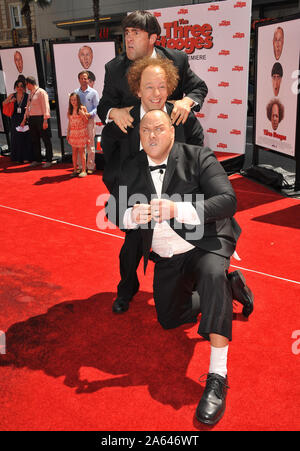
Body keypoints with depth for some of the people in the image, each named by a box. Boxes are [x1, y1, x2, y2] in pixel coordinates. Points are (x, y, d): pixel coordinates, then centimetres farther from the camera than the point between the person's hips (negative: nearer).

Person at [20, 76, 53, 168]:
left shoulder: (41, 92, -7)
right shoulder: (30, 94, 18)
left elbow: (45, 106, -13)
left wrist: (45, 120, -19)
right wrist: (24, 120, 21)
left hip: (40, 118, -8)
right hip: (31, 119, 8)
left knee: (46, 140, -1)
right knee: (35, 140, 11)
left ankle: (48, 160, 3)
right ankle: (37, 160, 19)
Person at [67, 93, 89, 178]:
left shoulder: (83, 108, -3)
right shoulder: (70, 110, 9)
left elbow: (86, 121, -1)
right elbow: (70, 123, 14)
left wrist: (83, 115, -19)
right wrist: (68, 133, 12)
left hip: (81, 132, -4)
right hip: (73, 133, 4)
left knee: (81, 151, -5)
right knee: (74, 151, 5)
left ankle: (83, 171, -1)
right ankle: (75, 170, 11)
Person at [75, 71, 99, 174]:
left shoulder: (93, 92, 2)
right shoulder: (76, 92, 13)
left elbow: (97, 107, 0)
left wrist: (90, 114, -17)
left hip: (89, 120, -3)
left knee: (90, 144, -3)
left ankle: (90, 166, 3)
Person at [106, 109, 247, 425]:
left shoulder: (199, 158, -12)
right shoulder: (132, 168, 2)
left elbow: (228, 201, -22)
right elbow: (112, 211, -1)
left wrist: (178, 209, -36)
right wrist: (132, 215, -26)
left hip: (205, 245, -5)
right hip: (165, 257, 6)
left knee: (213, 275, -38)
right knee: (169, 320, 12)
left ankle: (217, 377, -32)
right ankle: (213, 295, 42)